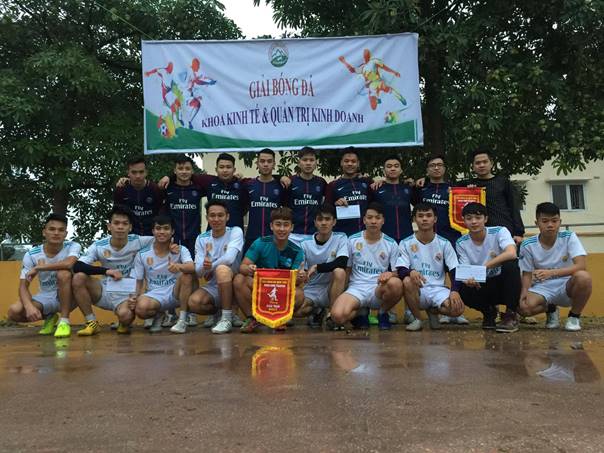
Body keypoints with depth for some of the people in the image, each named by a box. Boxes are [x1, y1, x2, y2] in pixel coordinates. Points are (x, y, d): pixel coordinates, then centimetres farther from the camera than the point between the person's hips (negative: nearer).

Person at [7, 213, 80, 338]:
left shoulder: (73, 246, -15)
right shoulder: (31, 255, -8)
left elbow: (69, 263, -38)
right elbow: (23, 286, -10)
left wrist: (38, 268, -27)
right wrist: (29, 306, -31)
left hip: (68, 297, -3)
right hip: (45, 298, 3)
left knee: (64, 273, -32)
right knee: (14, 312, -23)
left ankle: (64, 321, -21)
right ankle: (49, 317, 9)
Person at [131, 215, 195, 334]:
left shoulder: (180, 250, -4)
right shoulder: (142, 254, 0)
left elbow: (192, 267, -25)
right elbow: (138, 281, 5)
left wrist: (179, 266, -47)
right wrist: (135, 298, -15)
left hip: (175, 293, 0)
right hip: (154, 295, 0)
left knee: (187, 274, -30)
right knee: (141, 308, -34)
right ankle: (159, 315, 5)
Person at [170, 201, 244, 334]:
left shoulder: (235, 232, -7)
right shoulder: (201, 239, 5)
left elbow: (229, 258, -25)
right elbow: (198, 271, -3)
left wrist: (210, 266, -12)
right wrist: (204, 266, -26)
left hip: (232, 285, -3)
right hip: (212, 287, 3)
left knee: (222, 269, -34)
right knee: (193, 302, -27)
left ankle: (227, 318, -20)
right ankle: (217, 312, 7)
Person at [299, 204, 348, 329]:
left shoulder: (341, 238, -6)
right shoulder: (305, 244, -2)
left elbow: (342, 263, -22)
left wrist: (316, 267, -23)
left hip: (331, 289, -2)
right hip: (311, 290, 2)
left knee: (339, 272, -33)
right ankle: (317, 311, 12)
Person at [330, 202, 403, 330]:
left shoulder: (391, 244, 4)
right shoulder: (352, 240, 4)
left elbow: (397, 273, 5)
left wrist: (390, 274, -19)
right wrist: (341, 293, 3)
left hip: (379, 289, 0)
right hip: (356, 288, 0)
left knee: (396, 284, -37)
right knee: (338, 315, -31)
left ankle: (383, 313, -3)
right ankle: (362, 312, 7)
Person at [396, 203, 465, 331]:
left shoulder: (444, 243, 2)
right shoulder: (406, 243, -1)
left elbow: (455, 271, -1)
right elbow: (401, 271, -9)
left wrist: (455, 291, -19)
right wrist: (411, 272, -33)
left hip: (438, 289, 1)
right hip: (417, 290, -1)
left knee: (458, 308, -27)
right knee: (407, 281, -35)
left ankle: (433, 311, 10)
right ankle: (417, 319, -9)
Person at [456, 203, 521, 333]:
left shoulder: (499, 232, -14)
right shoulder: (462, 243, -5)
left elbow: (511, 254, -33)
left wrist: (483, 268, -34)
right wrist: (469, 279, -32)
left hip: (505, 283, -2)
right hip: (483, 286, 2)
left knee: (510, 264, -33)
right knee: (464, 291, -29)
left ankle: (511, 315, -17)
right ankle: (489, 311, 7)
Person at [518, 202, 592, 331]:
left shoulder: (569, 237, -11)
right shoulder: (528, 245, -8)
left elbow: (581, 266, -23)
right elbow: (527, 274, -2)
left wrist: (551, 273, -37)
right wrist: (524, 293, -23)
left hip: (567, 286, -1)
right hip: (542, 289, 1)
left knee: (583, 277, -34)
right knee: (525, 307, -30)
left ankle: (574, 316, -5)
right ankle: (551, 310, 10)